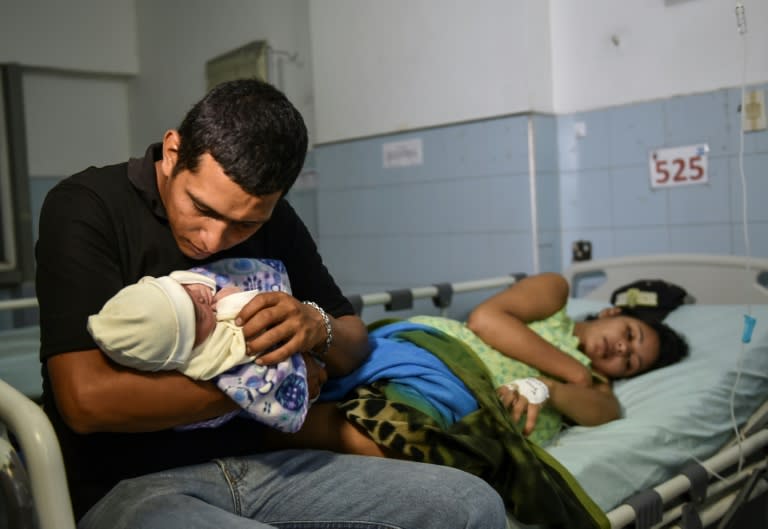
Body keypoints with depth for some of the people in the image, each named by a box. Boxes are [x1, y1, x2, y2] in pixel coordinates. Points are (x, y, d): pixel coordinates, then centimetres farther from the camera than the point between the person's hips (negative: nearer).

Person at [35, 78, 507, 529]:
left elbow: (356, 345, 10)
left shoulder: (273, 220, 4)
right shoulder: (85, 209, -10)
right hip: (128, 484, -5)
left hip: (256, 464, 5)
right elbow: (87, 398, -20)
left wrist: (317, 327, -14)